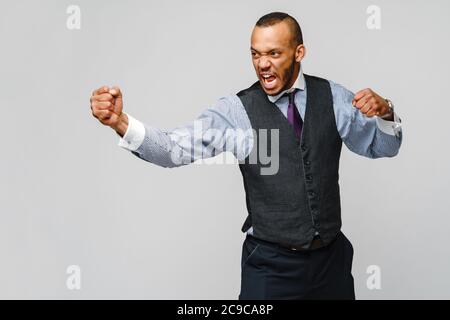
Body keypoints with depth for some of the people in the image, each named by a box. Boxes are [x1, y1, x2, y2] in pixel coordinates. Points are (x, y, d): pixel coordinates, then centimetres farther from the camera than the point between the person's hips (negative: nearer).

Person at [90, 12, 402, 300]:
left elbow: (382, 146, 4)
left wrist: (384, 111, -18)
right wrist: (121, 122, -37)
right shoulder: (237, 110, -10)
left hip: (333, 256, 3)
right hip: (270, 263, -3)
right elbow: (176, 147, -20)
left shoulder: (332, 97, -1)